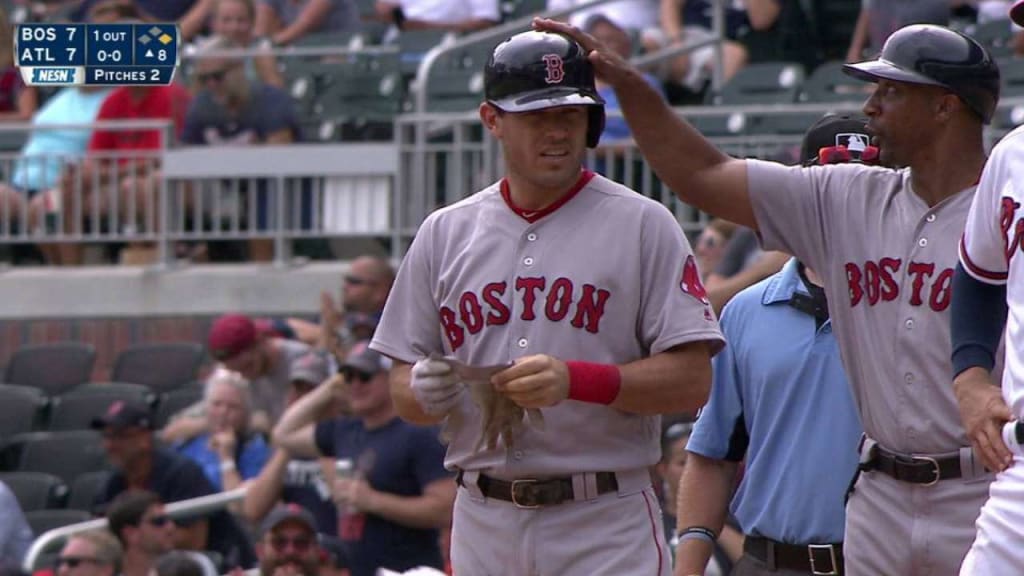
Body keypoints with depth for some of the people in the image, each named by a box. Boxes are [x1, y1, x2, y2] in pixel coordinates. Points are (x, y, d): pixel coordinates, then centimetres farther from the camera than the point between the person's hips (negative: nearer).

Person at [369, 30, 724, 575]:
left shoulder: (642, 225, 0)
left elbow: (692, 381, -7)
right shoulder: (443, 233, 12)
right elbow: (403, 383, 14)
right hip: (484, 525, 4)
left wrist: (575, 380, -21)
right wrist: (424, 393, -11)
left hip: (606, 530, -4)